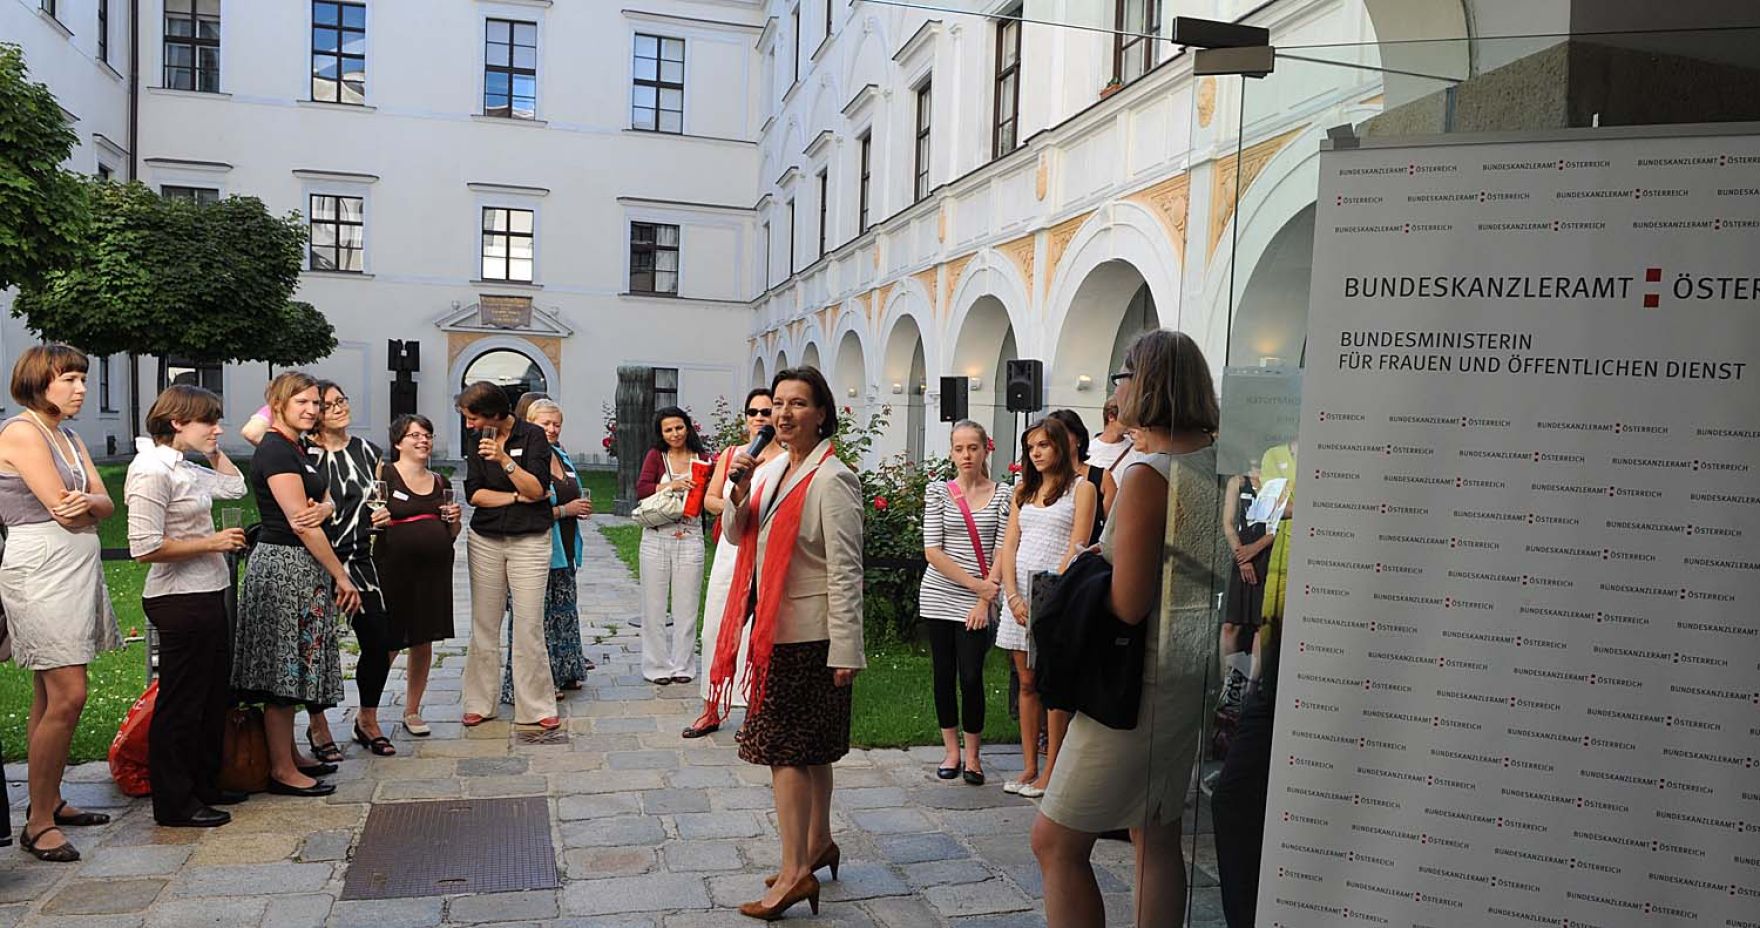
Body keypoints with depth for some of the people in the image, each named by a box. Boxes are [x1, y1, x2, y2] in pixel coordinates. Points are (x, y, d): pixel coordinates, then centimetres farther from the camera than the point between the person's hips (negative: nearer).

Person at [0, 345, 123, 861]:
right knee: (67, 698, -11)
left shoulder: (68, 438, 18)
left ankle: (49, 802, 21)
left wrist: (88, 502, -15)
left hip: (77, 568, 9)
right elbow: (66, 512, -15)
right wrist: (95, 506, 5)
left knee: (50, 698, 13)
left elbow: (104, 504, 7)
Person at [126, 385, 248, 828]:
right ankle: (174, 803, 13)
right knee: (181, 702, 1)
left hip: (206, 596, 10)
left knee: (214, 695, 18)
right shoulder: (151, 471, -17)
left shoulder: (185, 469, 11)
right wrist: (211, 542, -16)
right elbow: (145, 547, -22)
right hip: (180, 602, -10)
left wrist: (213, 448, 16)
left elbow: (235, 485, 25)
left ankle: (204, 786, 32)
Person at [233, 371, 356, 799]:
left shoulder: (296, 449, 16)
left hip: (302, 568, 10)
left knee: (293, 665, 15)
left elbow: (324, 500, 10)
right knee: (283, 667, -4)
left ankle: (290, 757, 24)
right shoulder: (275, 451, -14)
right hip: (284, 566, -10)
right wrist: (341, 575, -16)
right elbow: (299, 522, -18)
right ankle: (282, 771, 3)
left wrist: (323, 508, -17)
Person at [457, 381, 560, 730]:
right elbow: (473, 494, 0)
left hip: (529, 541, -4)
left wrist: (505, 460, -24)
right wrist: (517, 497, -11)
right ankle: (479, 703, 18)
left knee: (529, 625, -4)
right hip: (485, 541, 4)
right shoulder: (479, 441, 8)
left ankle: (536, 707, 6)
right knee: (484, 625, 7)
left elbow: (537, 489, -13)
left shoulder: (532, 436, -5)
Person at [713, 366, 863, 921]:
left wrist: (846, 651, -19)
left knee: (784, 749, -5)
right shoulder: (771, 470, 9)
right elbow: (735, 534, 13)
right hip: (777, 630, 8)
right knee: (808, 749, 19)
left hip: (809, 638, -8)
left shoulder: (831, 480, -15)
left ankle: (796, 873, 4)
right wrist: (739, 487, -6)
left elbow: (845, 572, -18)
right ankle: (818, 845, 33)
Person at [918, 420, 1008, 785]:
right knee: (944, 674, 8)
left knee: (971, 676, -4)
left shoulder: (1001, 495, 2)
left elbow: (1003, 553, -2)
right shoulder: (938, 491, 2)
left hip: (977, 603, -1)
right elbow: (933, 552, -5)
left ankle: (973, 755, 14)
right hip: (939, 596, 1)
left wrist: (985, 600, -11)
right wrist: (975, 583, -11)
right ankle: (951, 751, 22)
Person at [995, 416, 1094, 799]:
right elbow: (1009, 545, 10)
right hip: (1020, 594, 5)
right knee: (1027, 684, 9)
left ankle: (1050, 773, 4)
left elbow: (1076, 550, -8)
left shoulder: (1080, 488, 0)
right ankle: (1030, 768, 16)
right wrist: (1013, 596, -4)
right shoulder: (1023, 489, 16)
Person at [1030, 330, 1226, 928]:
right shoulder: (1220, 467, 5)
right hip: (1197, 673, 9)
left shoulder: (1148, 474, -19)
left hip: (1145, 679, -9)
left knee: (1056, 842, 1)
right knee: (1158, 837, 20)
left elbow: (1128, 603, -23)